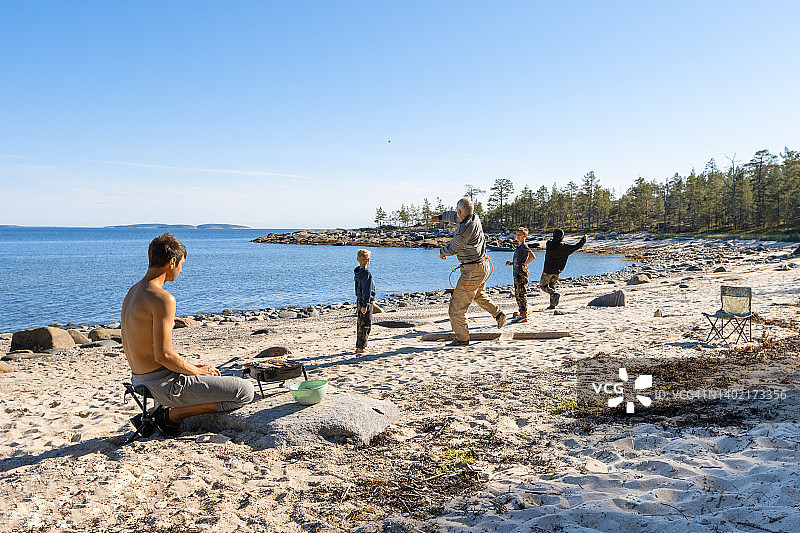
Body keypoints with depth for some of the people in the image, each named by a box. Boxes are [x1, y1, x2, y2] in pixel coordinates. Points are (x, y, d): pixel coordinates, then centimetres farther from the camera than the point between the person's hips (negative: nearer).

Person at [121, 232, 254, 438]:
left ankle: (150, 417, 18)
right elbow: (164, 355, -25)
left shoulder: (132, 292, 10)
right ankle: (171, 414, -3)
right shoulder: (163, 299, -21)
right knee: (245, 391, -8)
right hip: (163, 384, -10)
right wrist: (198, 371, -7)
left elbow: (128, 347, 16)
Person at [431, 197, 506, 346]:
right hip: (484, 265, 10)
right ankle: (498, 314, 33)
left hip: (472, 270, -10)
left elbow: (452, 249, -9)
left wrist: (442, 252, 12)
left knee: (457, 305, -1)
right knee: (478, 295, 35)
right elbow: (455, 217, 24)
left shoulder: (464, 229, -25)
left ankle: (462, 338, 6)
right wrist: (440, 217, 34)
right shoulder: (474, 217, 1)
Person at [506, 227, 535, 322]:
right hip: (516, 273, 10)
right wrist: (511, 263, 12)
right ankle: (521, 314, 23)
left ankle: (524, 316, -5)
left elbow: (532, 256, -27)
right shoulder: (518, 247, 17)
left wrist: (524, 265, -22)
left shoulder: (524, 246, -12)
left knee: (522, 294, -8)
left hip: (522, 273, -10)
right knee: (517, 294, 14)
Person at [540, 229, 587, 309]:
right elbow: (576, 247, 3)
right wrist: (583, 240, 19)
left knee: (543, 286, 9)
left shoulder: (549, 244, -14)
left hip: (548, 271, -3)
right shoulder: (564, 247, -9)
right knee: (552, 287, 17)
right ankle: (552, 305, 15)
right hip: (557, 271, 4)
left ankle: (555, 294, -16)